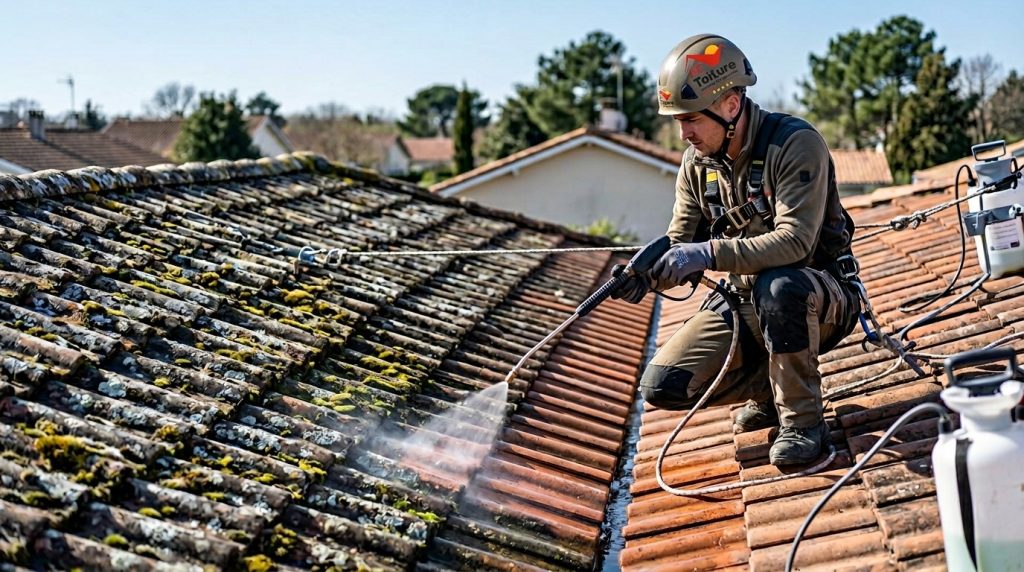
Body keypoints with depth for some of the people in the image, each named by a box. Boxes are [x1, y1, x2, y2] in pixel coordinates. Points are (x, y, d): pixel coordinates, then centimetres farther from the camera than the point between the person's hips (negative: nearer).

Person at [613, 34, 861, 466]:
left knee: (777, 286, -41)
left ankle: (802, 419, -19)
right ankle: (769, 388, 14)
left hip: (821, 298, -6)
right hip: (746, 304, 6)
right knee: (662, 387, -12)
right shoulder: (696, 163, 0)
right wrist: (647, 276, -23)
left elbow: (795, 241, -32)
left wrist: (709, 254, -42)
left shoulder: (795, 144, -20)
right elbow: (679, 248, 0)